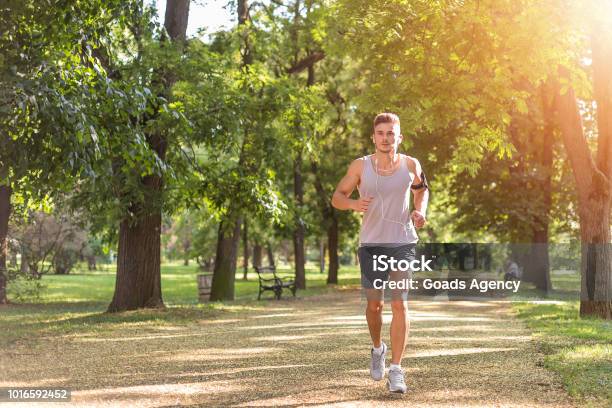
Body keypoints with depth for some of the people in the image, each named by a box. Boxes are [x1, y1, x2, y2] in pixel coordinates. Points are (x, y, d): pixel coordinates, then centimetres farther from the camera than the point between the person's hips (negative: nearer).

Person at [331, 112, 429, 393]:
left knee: (399, 304, -11)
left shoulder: (410, 165, 0)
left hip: (403, 243, 0)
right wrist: (353, 204, -19)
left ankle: (396, 370, -8)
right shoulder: (360, 166, -3)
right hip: (371, 244, 0)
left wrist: (420, 210, 0)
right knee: (375, 305, 8)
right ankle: (377, 348, 38)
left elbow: (422, 189, 21)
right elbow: (337, 197, 3)